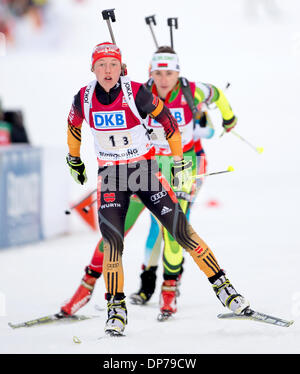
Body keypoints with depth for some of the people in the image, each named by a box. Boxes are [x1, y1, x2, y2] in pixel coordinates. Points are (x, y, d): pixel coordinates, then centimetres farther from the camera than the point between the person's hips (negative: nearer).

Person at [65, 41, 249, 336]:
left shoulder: (137, 93, -17)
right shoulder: (84, 99, -8)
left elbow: (167, 119, -4)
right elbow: (73, 126, 14)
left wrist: (179, 162, 0)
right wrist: (74, 160, 24)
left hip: (145, 169, -2)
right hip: (110, 176, 2)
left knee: (181, 230, -7)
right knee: (112, 240, -12)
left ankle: (223, 288, 4)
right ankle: (116, 309, 1)